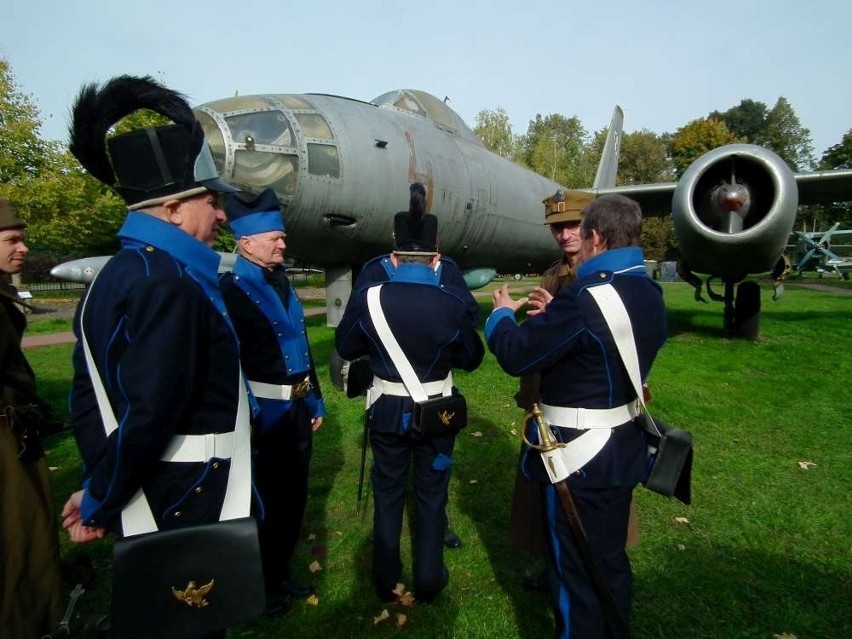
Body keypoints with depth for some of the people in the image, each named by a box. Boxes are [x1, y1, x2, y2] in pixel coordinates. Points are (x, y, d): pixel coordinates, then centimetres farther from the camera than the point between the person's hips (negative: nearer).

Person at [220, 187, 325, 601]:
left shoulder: (282, 282, 11)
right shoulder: (232, 289, -13)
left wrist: (315, 401, 15)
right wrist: (250, 415, -20)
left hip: (296, 409, 8)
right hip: (265, 414, -8)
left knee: (294, 495, 18)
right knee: (265, 499, 9)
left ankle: (279, 573, 39)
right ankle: (258, 584, 32)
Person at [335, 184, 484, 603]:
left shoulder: (367, 298, -14)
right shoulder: (452, 305, -17)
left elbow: (346, 348, 0)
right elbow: (472, 359, -4)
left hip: (387, 410, 1)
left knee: (387, 495, 18)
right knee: (431, 496, 16)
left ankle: (386, 582, 32)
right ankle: (428, 580, 30)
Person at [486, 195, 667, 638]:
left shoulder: (585, 297, -26)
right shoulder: (650, 294, 2)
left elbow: (515, 356, -19)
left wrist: (501, 313, 0)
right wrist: (555, 314, 13)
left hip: (580, 455, -9)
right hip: (623, 448, 9)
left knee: (575, 569, 11)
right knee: (611, 559, 25)